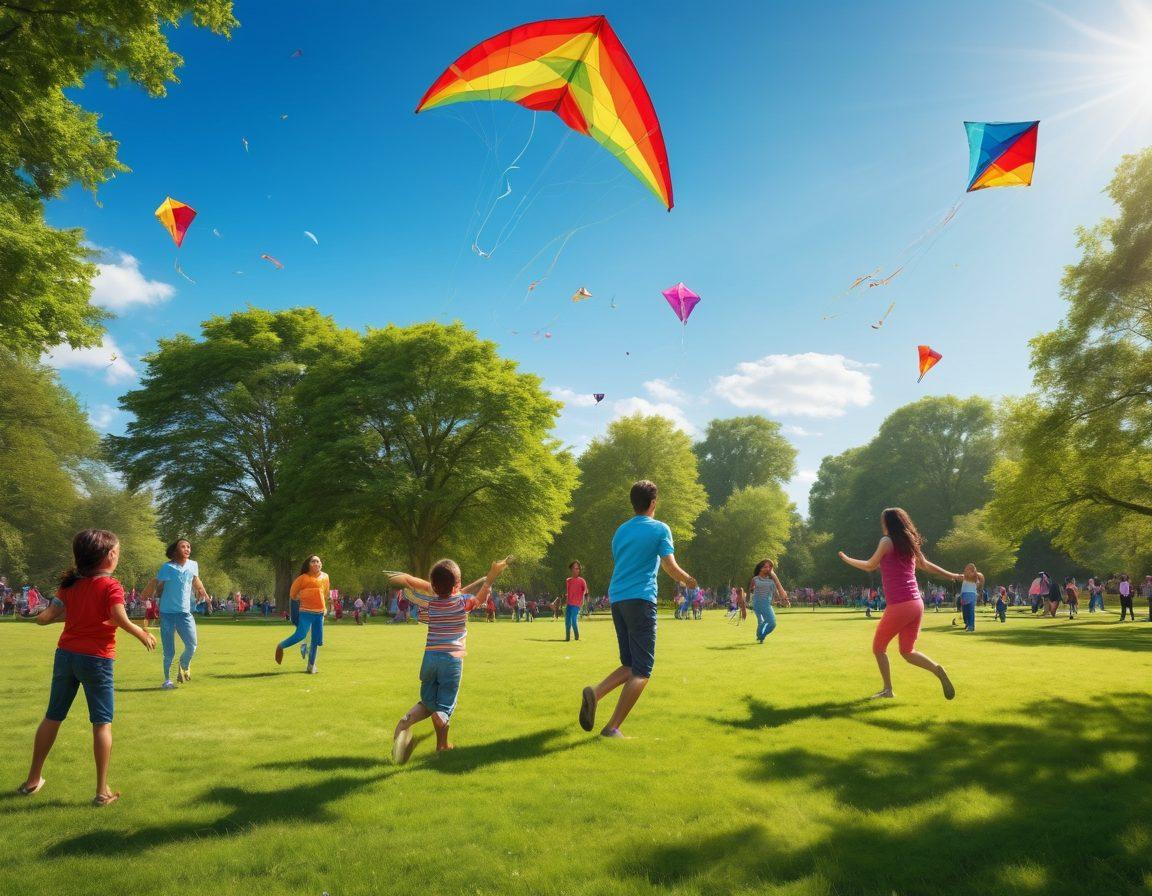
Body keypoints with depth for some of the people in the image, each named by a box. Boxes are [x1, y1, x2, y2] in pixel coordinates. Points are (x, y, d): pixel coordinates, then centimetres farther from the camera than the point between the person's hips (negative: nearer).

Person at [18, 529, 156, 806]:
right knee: (102, 723, 3)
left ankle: (33, 779, 32)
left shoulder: (70, 585, 5)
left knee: (52, 717, 19)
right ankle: (102, 791, 4)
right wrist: (142, 635, -8)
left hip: (65, 655, 5)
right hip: (96, 659, -5)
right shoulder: (111, 586, -12)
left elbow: (43, 618, 2)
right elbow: (120, 619, -23)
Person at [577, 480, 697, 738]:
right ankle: (612, 727, -8)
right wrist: (688, 581, 13)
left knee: (630, 666, 14)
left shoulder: (621, 530, 17)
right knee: (642, 671, 0)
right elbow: (670, 567, -6)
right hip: (641, 599, -6)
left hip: (616, 599, 7)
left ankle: (594, 693, -11)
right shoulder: (660, 529, -1)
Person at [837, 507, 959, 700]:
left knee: (878, 647, 9)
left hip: (899, 606, -7)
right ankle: (938, 670, -7)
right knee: (907, 652, 17)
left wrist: (846, 559, 18)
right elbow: (926, 565, 23)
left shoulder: (887, 542, -6)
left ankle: (888, 689, 5)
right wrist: (952, 576, 37)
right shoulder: (910, 544, 12)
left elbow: (870, 566, 3)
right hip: (916, 604, 7)